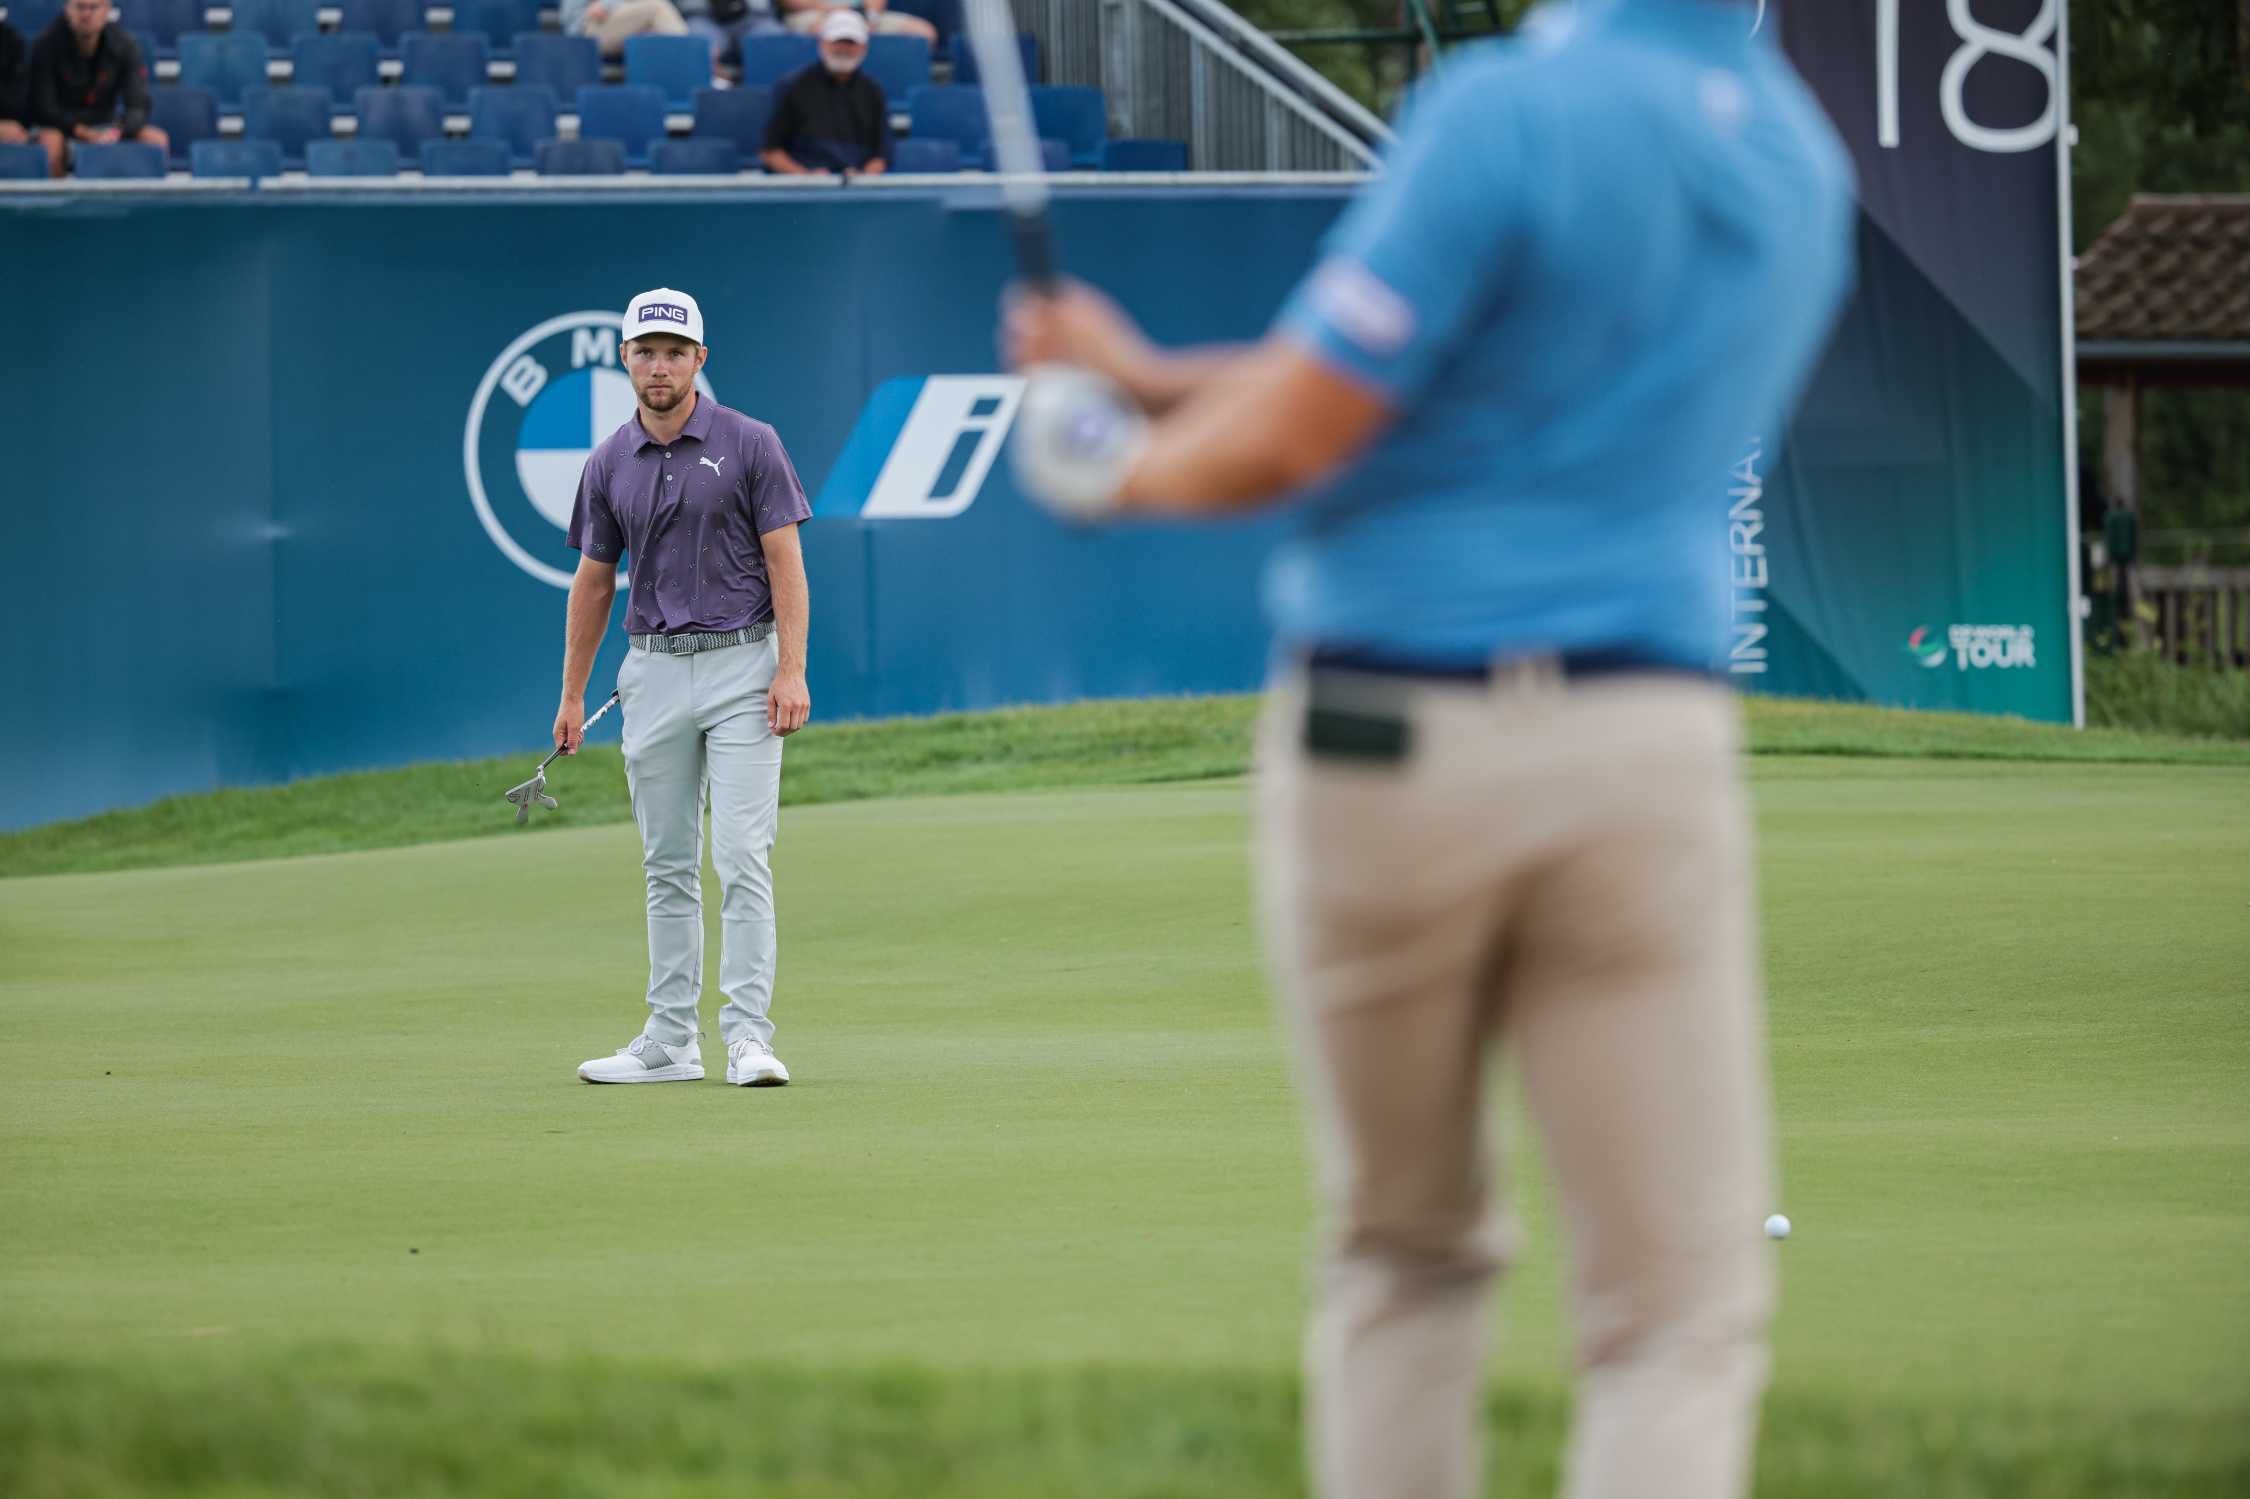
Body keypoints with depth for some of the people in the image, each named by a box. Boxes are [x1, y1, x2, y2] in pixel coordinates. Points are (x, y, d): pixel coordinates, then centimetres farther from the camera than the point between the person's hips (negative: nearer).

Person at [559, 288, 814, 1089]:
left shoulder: (750, 445, -5)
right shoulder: (609, 465, 7)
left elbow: (785, 562, -6)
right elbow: (593, 580, 14)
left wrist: (792, 672, -16)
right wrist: (572, 695, 12)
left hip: (741, 666, -4)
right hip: (654, 671, 4)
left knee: (742, 856, -11)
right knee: (668, 865, 8)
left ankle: (749, 1036, -12)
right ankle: (670, 1042, 12)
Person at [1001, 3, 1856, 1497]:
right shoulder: (1801, 156, 9)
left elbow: (1291, 437, -11)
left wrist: (1128, 467, 11)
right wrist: (1155, 376, 21)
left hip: (1380, 740, -2)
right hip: (1641, 744, 2)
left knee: (1408, 1253, 17)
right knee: (1681, 1314, 0)